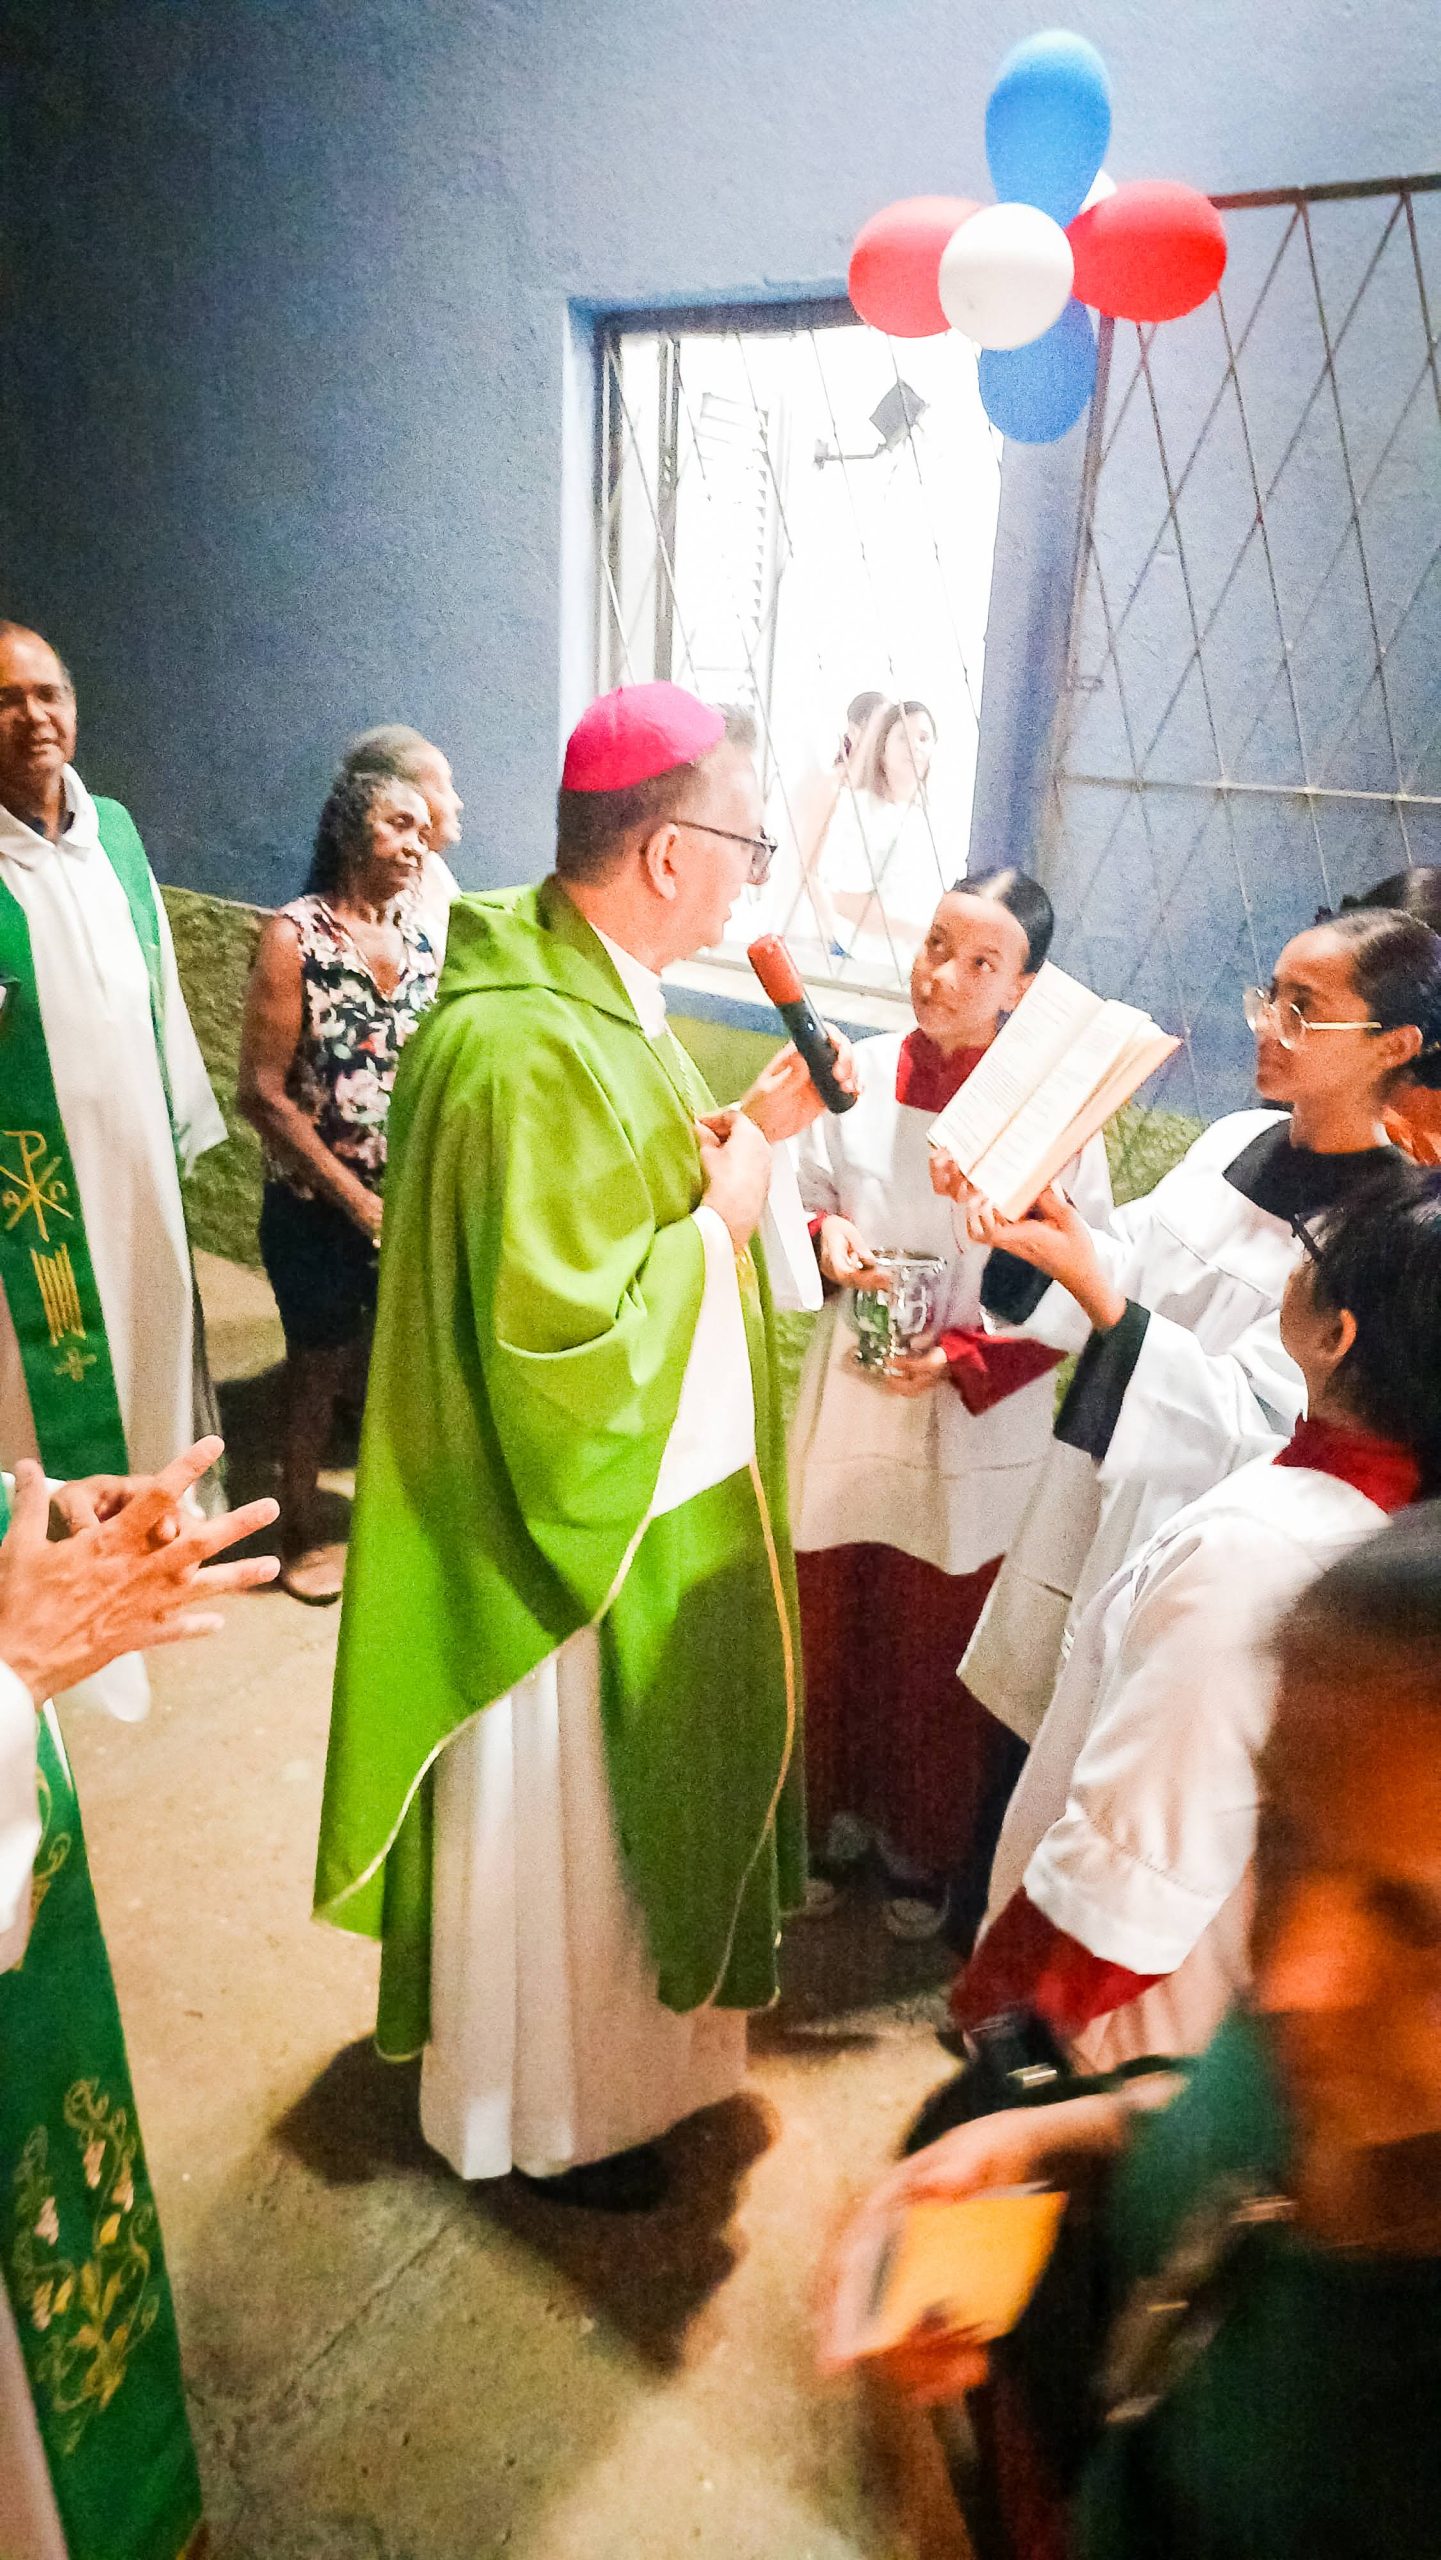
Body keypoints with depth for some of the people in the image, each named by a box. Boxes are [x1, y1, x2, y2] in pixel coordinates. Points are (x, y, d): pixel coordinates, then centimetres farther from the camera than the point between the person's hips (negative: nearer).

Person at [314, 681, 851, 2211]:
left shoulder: (598, 992, 1)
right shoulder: (524, 1056, -30)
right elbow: (565, 1342, -32)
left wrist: (749, 1129, -2)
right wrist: (717, 1213, -20)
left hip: (657, 1494, 10)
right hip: (575, 1521, -10)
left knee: (629, 1789, 28)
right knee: (555, 1824, 14)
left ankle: (611, 2030, 55)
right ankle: (543, 2114, 41)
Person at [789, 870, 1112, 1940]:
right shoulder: (859, 1075, -3)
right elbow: (807, 1200, 10)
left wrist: (962, 1358, -18)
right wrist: (826, 1236, -12)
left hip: (973, 1434, -2)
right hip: (846, 1409, 3)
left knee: (939, 1650, 12)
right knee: (830, 1626, 15)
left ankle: (926, 1852, 37)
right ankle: (832, 1816, 40)